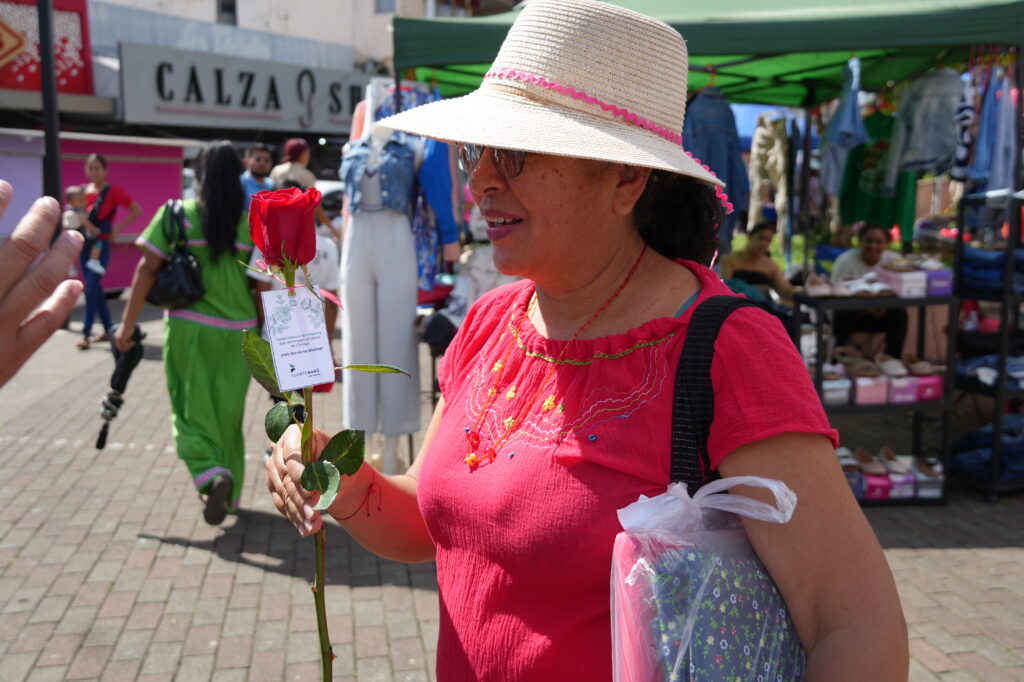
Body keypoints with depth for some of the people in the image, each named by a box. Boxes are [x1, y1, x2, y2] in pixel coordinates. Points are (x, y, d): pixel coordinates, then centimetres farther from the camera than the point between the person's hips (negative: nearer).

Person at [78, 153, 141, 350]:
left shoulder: (113, 191, -8)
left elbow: (137, 210, -6)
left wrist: (118, 229, -12)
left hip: (101, 245, -6)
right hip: (84, 244, 6)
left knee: (91, 288, -11)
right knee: (95, 289, 9)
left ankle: (86, 334, -6)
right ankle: (108, 330, 18)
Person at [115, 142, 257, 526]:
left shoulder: (177, 214, -5)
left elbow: (147, 268, -9)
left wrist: (127, 323, -3)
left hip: (188, 328, -1)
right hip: (237, 333, 2)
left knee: (193, 411, 10)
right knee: (228, 413, 15)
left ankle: (212, 475, -14)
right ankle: (228, 491, 23)